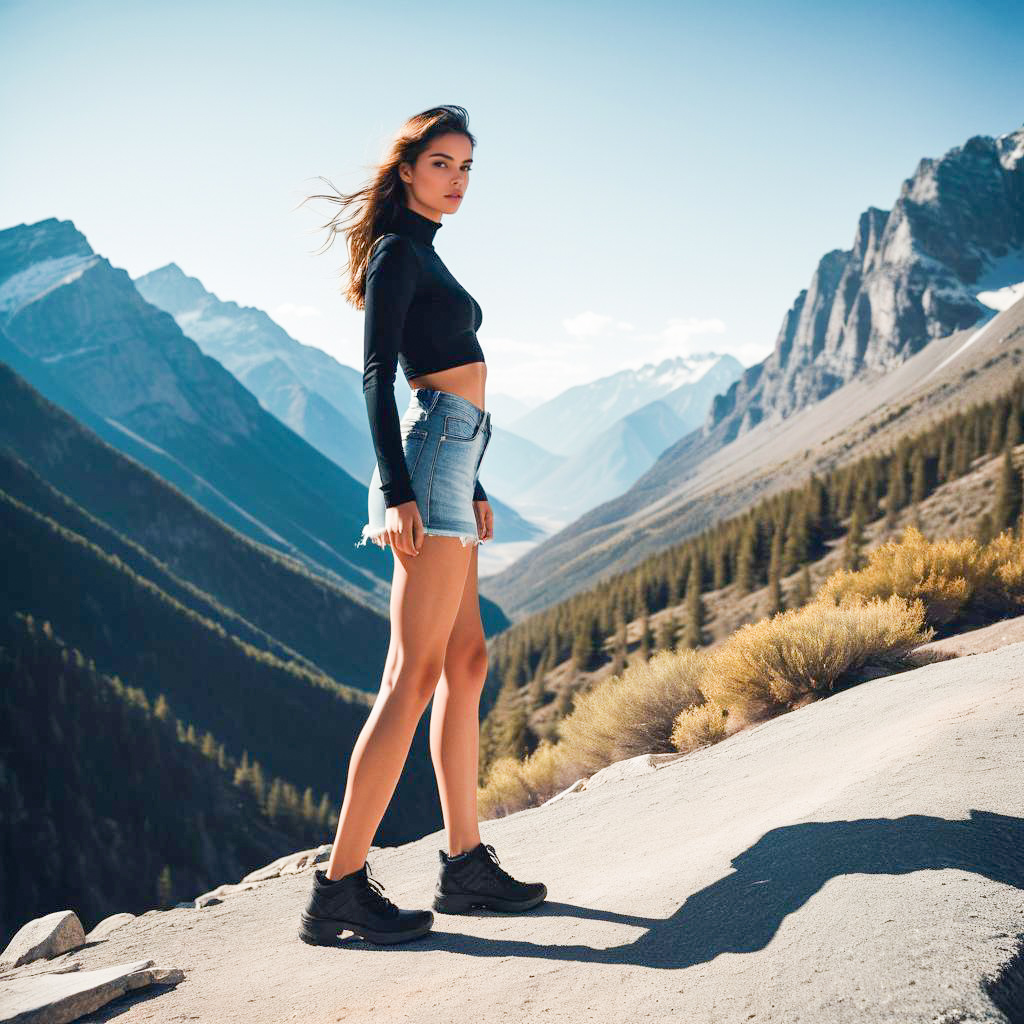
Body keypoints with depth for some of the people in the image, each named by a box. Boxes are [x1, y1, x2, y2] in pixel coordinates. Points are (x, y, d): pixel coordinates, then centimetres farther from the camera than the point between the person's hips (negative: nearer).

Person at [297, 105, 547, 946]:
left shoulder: (422, 255, 23)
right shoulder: (396, 252, -5)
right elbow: (376, 376, -14)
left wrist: (474, 488, 24)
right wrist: (396, 490, -23)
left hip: (449, 457, 10)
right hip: (431, 454, -10)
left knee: (467, 662, 9)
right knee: (415, 674, -13)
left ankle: (467, 863, 14)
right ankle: (340, 889, -11)